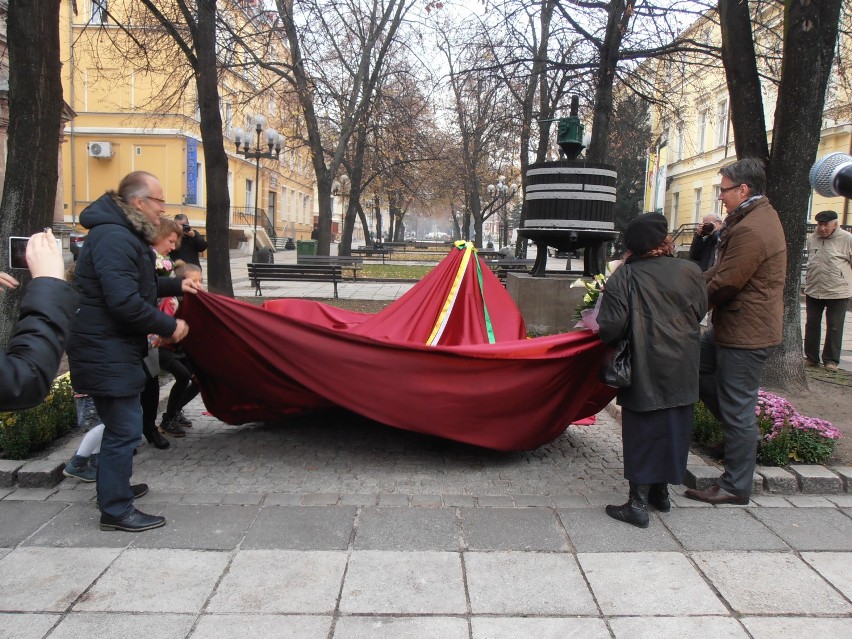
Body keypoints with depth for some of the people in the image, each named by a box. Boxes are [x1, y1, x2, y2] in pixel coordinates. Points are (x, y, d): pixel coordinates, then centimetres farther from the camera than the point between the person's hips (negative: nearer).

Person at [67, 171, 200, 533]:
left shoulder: (125, 235, 15)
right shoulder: (114, 238, -21)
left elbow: (138, 285, 26)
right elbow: (124, 302, -28)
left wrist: (176, 286, 13)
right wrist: (169, 326, -18)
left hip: (112, 349, 11)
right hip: (106, 353, -11)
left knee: (120, 425, 21)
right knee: (124, 429, -5)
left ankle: (115, 488, 37)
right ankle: (116, 511, 6)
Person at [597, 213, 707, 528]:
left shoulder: (624, 277, -15)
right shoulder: (689, 271, -4)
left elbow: (611, 327, -19)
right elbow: (700, 312, 8)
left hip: (644, 371, -3)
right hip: (682, 371, 4)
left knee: (642, 432, 6)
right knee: (674, 429, 17)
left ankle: (638, 502, 8)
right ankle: (661, 492, 31)